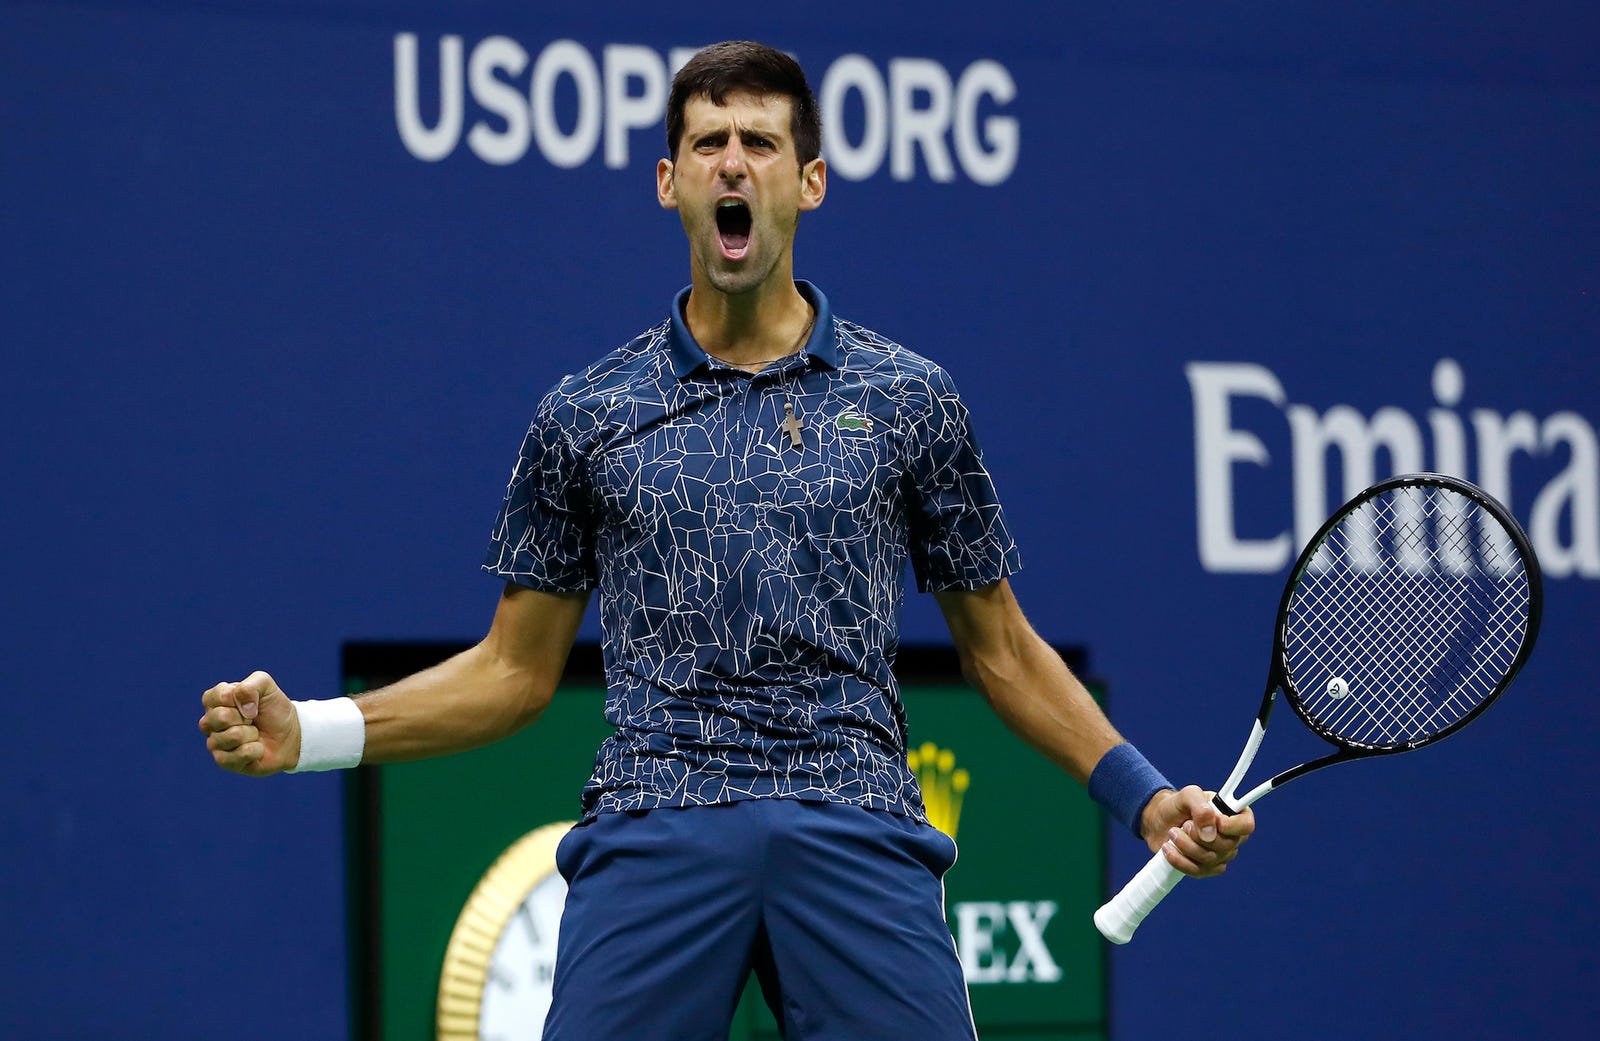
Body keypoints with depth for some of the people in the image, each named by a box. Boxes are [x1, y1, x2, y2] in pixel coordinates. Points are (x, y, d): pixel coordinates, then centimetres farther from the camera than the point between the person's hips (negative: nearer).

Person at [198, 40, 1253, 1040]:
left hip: (858, 833, 0)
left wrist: (1147, 797, 8)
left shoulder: (909, 398, 12)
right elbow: (516, 670, 16)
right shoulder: (585, 414, 12)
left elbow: (1000, 647, 17)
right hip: (652, 832, 0)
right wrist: (308, 732, 4)